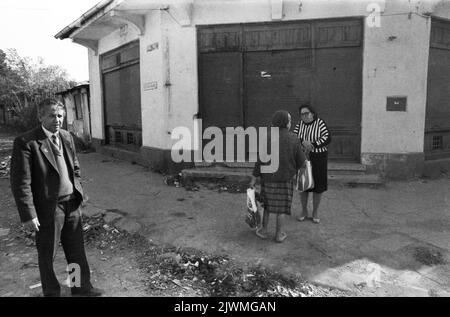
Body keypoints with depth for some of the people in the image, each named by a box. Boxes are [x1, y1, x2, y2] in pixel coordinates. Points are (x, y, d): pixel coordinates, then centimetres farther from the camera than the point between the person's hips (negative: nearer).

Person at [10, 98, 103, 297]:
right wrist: (28, 215, -16)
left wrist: (78, 191, 10)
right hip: (48, 208, -5)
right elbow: (20, 183, -16)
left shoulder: (67, 137, 5)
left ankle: (81, 287, 36)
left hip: (72, 204, 6)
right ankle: (51, 292, 35)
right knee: (47, 254, 14)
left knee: (77, 250, 18)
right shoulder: (26, 142, -15)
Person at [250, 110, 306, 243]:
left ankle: (264, 230, 25)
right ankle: (279, 234, 19)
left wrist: (253, 179, -5)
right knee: (281, 206, 12)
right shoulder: (293, 139, -12)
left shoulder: (268, 139, -16)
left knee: (267, 203, 18)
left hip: (269, 178, 0)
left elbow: (260, 161, -14)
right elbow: (301, 160, -4)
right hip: (286, 178, 0)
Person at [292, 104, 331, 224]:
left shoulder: (320, 123, -9)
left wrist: (312, 145, -25)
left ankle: (315, 212, 21)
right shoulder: (300, 124, 2)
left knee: (318, 186, 4)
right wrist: (303, 142, -27)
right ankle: (304, 211, 24)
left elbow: (327, 138, -17)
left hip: (318, 158, -3)